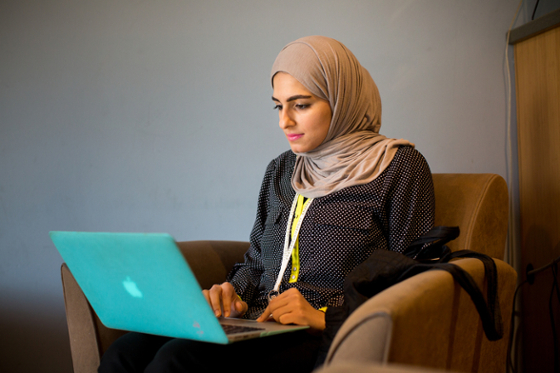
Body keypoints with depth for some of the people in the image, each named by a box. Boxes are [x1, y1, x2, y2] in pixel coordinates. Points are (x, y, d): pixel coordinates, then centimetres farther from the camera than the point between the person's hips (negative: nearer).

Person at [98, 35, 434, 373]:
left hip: (323, 340, -5)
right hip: (256, 328, 6)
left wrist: (327, 317, -15)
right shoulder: (280, 171, 18)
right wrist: (234, 297, 1)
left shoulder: (400, 167, -1)